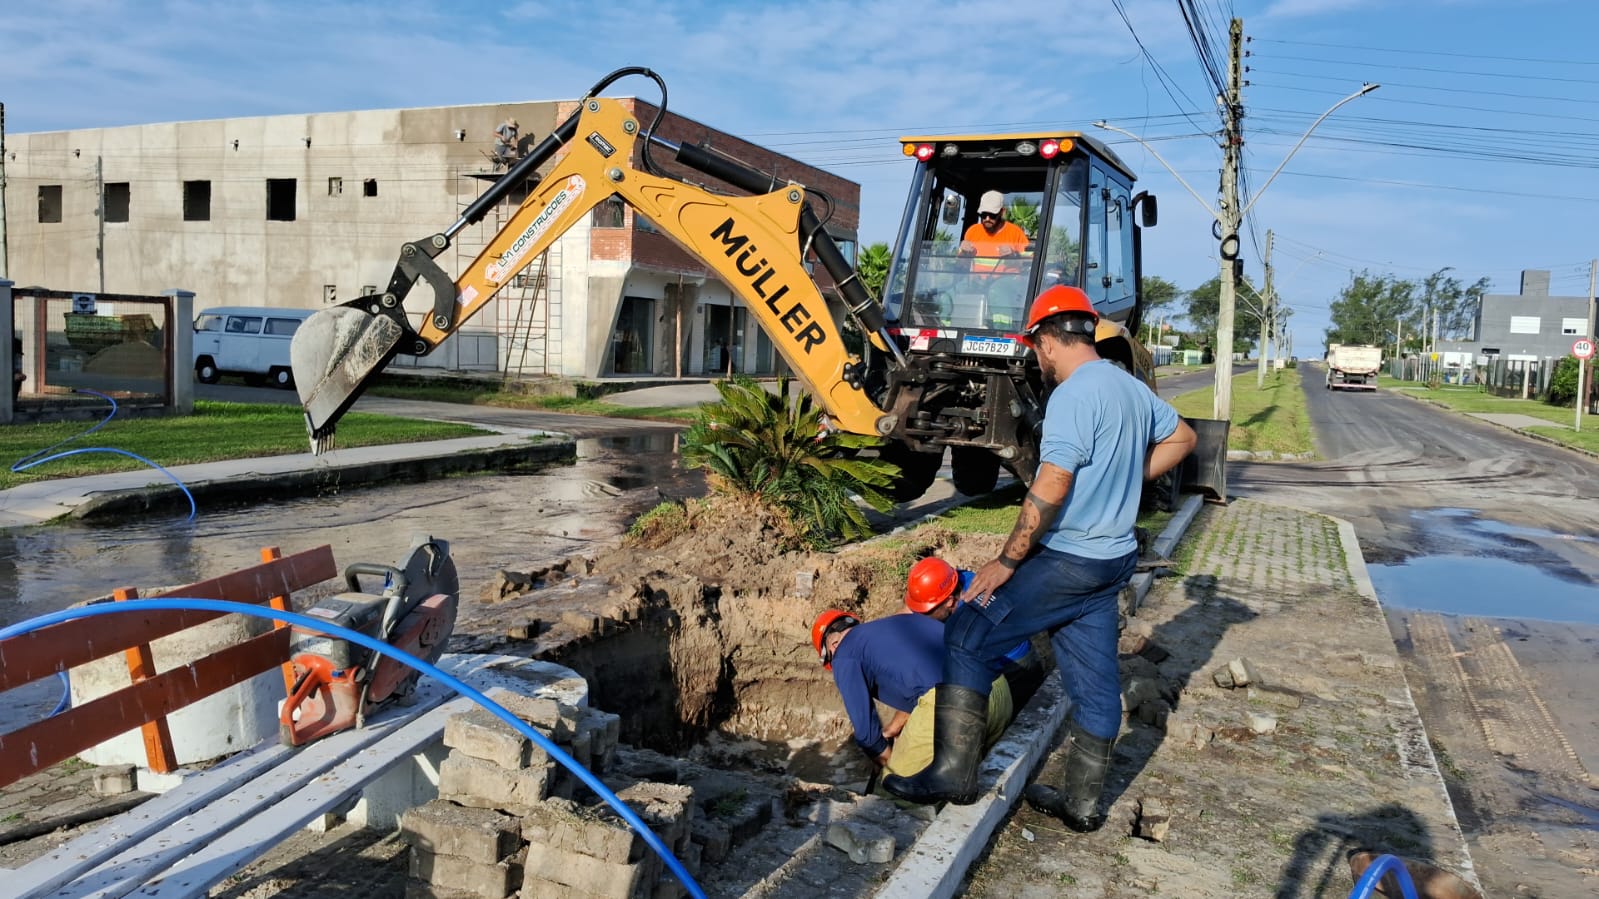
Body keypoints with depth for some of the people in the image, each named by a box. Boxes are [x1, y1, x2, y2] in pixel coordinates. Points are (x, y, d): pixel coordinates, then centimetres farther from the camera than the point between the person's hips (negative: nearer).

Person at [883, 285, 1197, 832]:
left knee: (967, 636, -2)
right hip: (1113, 557, 9)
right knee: (1095, 680, 14)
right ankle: (1082, 803, 25)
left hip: (1067, 559, -9)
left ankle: (954, 773, 1)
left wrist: (1005, 562, -19)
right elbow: (1182, 438, 26)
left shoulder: (1073, 396, -18)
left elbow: (1050, 488, -25)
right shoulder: (1132, 388, 10)